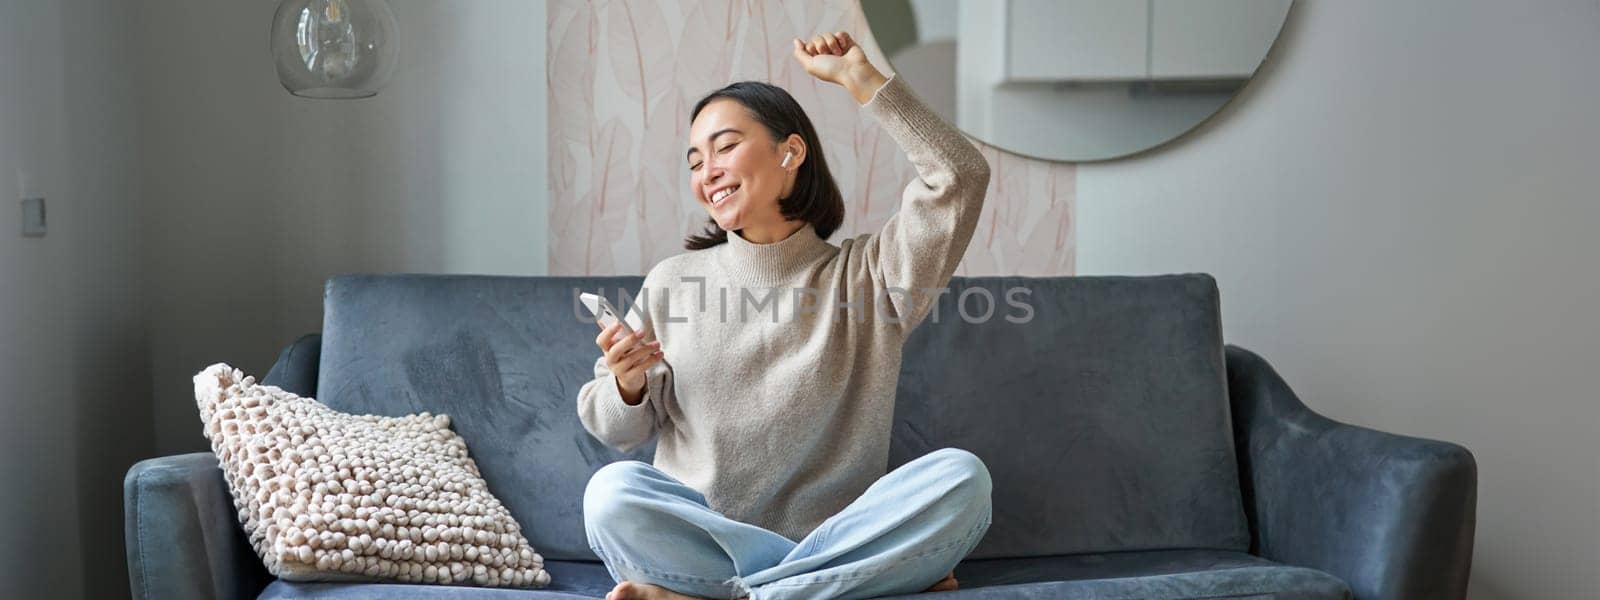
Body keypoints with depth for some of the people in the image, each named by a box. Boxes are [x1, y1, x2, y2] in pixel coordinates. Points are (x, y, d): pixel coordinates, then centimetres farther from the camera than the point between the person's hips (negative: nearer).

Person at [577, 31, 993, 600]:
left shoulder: (866, 274, 6)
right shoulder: (671, 283, 9)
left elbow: (961, 179, -8)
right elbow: (619, 432, 13)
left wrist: (859, 77, -6)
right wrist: (628, 386, -11)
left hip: (838, 536, 0)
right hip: (700, 537, 1)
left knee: (960, 477, -26)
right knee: (611, 490, -30)